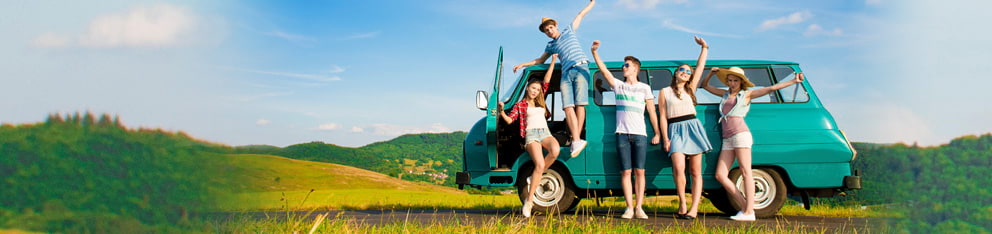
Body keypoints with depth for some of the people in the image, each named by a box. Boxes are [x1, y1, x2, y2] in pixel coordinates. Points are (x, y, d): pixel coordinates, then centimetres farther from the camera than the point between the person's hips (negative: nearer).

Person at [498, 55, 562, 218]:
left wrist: (553, 62, 22)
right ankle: (529, 201, -25)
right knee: (540, 164, -27)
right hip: (531, 135, -4)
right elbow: (509, 120, 4)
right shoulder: (520, 105, 12)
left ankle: (534, 178, -12)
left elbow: (546, 81, 22)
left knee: (555, 150, -34)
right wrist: (501, 111, -14)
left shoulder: (540, 102, 23)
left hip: (545, 133, 4)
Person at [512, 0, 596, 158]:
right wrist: (522, 65, 38)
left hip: (580, 68, -4)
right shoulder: (551, 46, 27)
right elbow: (540, 60, 39)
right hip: (566, 74, 4)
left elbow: (581, 14, 24)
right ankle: (577, 141, -24)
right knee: (568, 107, -15)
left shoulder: (569, 31, 19)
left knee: (579, 104, -14)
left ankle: (576, 140, -19)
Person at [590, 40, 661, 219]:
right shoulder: (618, 85, 13)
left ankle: (639, 207, -3)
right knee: (625, 172, -3)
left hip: (640, 134, -1)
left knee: (639, 171, -4)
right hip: (622, 134, 1)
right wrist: (594, 52, -9)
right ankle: (629, 208, -2)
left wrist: (657, 133, 3)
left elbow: (652, 112, 9)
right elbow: (603, 70, 3)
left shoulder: (644, 88, 10)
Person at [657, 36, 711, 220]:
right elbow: (663, 117, 5)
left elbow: (700, 67, 16)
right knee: (678, 169, -21)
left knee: (695, 171, -3)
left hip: (693, 128, 3)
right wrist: (666, 139, -3)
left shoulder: (690, 89, 16)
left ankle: (694, 209, -5)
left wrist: (704, 48, 17)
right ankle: (682, 204, -7)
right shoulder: (665, 92, 10)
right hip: (675, 131, -3)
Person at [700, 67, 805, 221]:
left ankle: (749, 212, -17)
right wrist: (711, 74, 18)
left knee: (745, 172, -12)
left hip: (740, 134, -6)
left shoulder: (746, 94, 12)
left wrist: (794, 81, 4)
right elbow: (705, 86, 35)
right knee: (720, 176, -5)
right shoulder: (725, 94, 26)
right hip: (727, 139, 6)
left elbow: (772, 88, 8)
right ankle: (745, 207, -3)